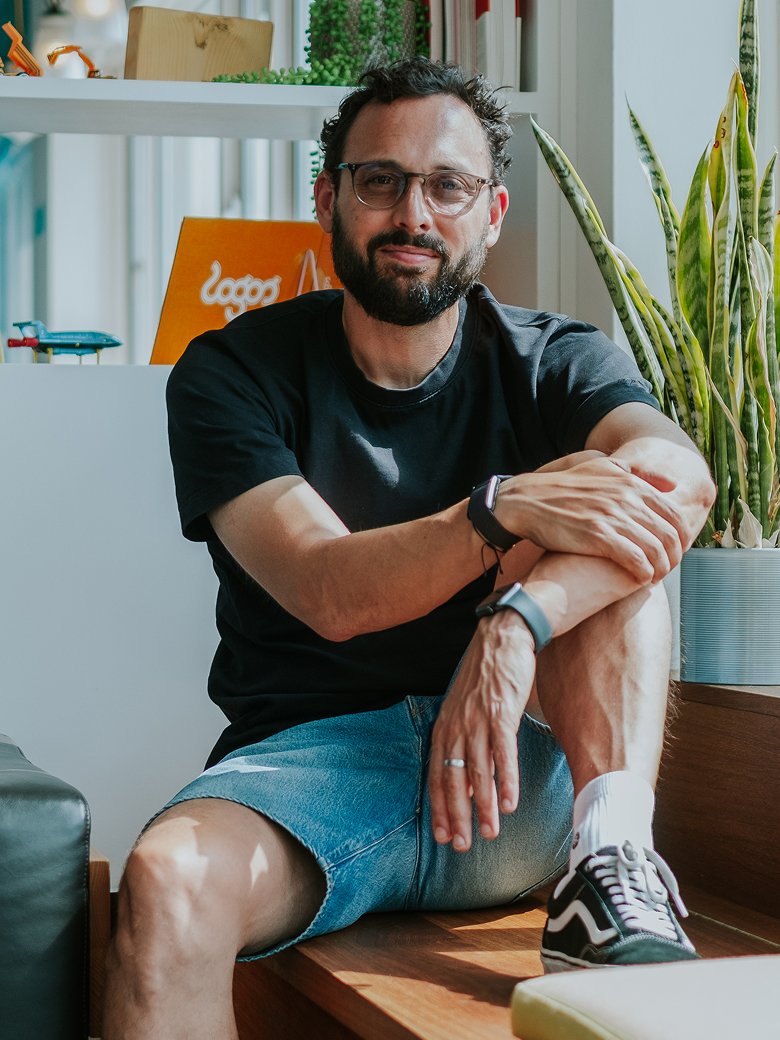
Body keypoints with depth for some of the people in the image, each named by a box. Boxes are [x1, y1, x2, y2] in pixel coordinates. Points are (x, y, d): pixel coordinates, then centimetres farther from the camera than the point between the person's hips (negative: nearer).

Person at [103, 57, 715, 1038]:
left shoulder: (552, 361, 6)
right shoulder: (235, 370, 2)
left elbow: (681, 477, -19)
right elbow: (329, 592, -13)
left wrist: (515, 626, -36)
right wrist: (506, 509, -31)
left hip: (525, 781, 2)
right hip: (311, 753, -1)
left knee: (622, 526, -20)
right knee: (169, 881, -35)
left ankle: (613, 860, -31)